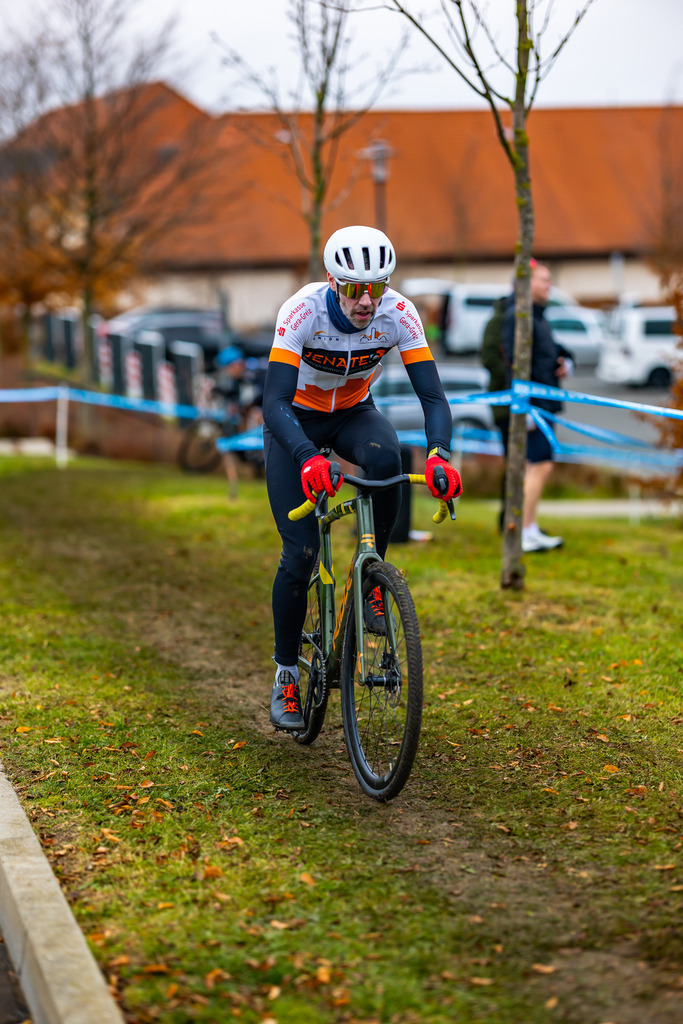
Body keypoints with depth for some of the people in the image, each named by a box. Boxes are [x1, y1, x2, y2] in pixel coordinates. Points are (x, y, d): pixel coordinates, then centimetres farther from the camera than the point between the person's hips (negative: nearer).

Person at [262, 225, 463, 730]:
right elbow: (274, 403, -39)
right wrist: (309, 459, -57)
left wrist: (440, 455, -46)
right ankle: (286, 672, 8)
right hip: (297, 420, -2)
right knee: (300, 553, -12)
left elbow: (433, 396, -26)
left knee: (386, 458, -35)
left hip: (355, 414, 2)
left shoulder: (398, 313, -25)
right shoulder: (303, 310, -32)